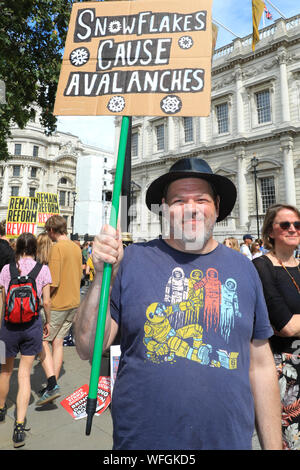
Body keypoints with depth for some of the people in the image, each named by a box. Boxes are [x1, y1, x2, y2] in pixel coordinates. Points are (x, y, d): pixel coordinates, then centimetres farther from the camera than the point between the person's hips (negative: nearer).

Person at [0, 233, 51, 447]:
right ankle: (20, 426, 8)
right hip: (32, 324, 0)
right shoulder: (43, 269, -5)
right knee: (24, 374, 9)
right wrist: (48, 323, 11)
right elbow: (46, 302, -4)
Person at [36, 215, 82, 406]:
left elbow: (53, 283, -21)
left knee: (42, 340, 4)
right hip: (74, 302, 8)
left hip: (58, 303, -8)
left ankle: (52, 384, -2)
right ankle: (53, 385, 24)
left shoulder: (57, 248, -17)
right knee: (58, 342, 15)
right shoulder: (76, 247, 8)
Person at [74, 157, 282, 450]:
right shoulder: (132, 260, -10)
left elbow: (260, 365, 3)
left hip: (230, 440, 2)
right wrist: (103, 277, -24)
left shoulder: (243, 269, -2)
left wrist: (273, 445, 6)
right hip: (140, 440, -1)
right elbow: (88, 349, -11)